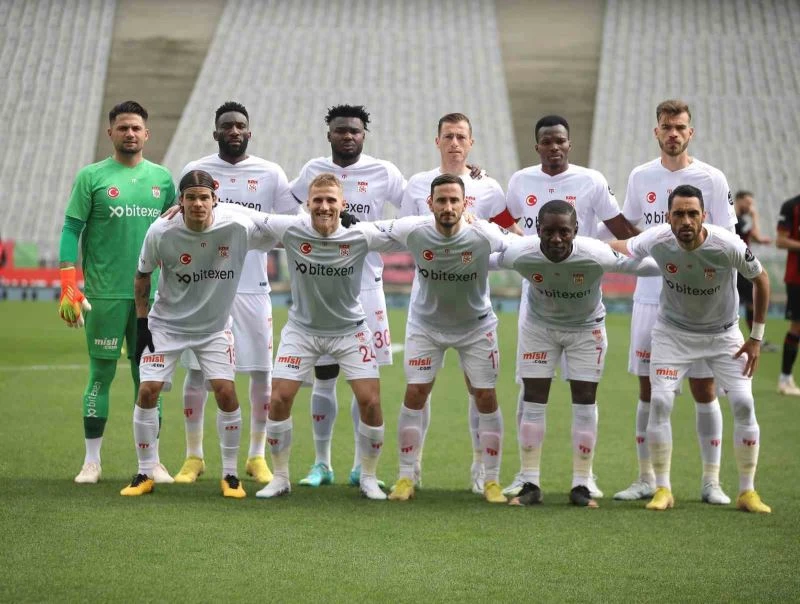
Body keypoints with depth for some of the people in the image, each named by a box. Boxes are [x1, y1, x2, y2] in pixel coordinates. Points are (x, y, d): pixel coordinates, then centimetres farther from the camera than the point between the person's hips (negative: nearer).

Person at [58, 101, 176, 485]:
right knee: (101, 374, 1)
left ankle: (152, 460, 12)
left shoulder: (162, 178, 10)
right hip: (105, 294, -3)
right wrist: (68, 285, -11)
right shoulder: (92, 177, 0)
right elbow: (71, 230, -2)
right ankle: (92, 461, 8)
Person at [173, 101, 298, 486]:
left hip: (253, 288, 0)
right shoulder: (195, 171, 5)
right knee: (197, 370, 1)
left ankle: (257, 457, 14)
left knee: (262, 371, 1)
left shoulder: (270, 174, 5)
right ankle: (194, 457, 12)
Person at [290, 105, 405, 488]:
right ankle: (321, 463, 13)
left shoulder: (383, 173, -1)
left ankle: (362, 466, 9)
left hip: (366, 287, -1)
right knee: (324, 376, 4)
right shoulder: (313, 170, 5)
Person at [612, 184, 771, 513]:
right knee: (659, 402, -13)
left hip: (723, 334, -1)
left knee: (743, 404, -10)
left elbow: (761, 279, -10)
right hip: (673, 332, 1)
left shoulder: (728, 246, -29)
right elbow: (622, 247, 0)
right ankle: (662, 489, 0)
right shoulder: (656, 240, -24)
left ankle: (747, 492, 4)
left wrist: (756, 337, -7)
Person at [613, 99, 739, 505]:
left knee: (704, 389, 0)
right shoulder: (641, 177, 7)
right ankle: (646, 479, 13)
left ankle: (711, 480, 7)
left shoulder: (712, 179, -2)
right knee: (648, 390, 5)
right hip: (650, 297, 3)